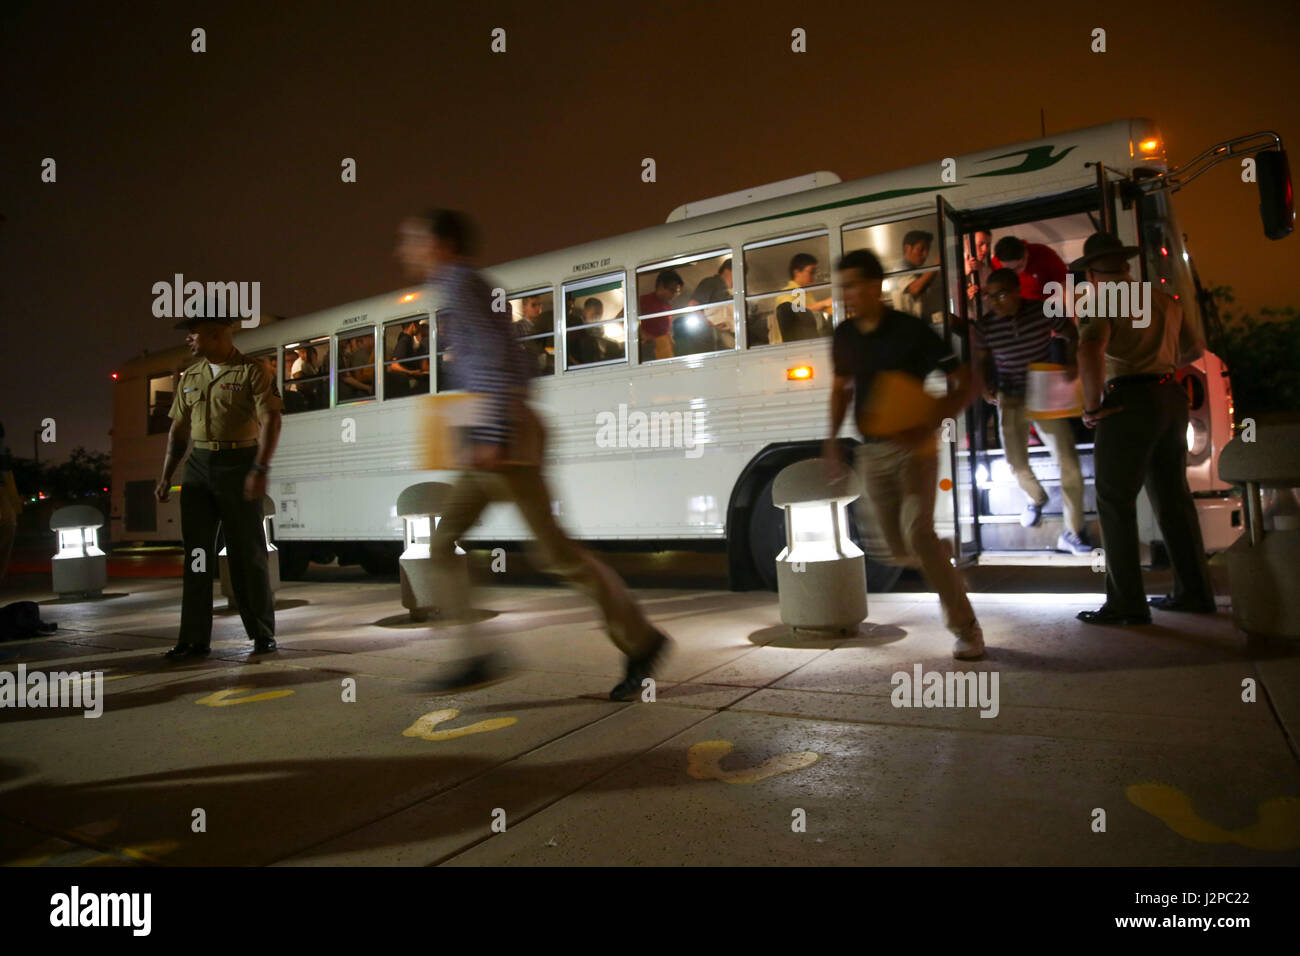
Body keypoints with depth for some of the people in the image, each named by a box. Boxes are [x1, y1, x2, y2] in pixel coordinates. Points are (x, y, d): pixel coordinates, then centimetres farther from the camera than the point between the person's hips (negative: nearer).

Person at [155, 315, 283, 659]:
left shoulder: (252, 371, -5)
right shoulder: (190, 377, 14)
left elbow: (270, 421, -14)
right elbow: (179, 429, 18)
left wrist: (260, 469, -23)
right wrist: (166, 475, 12)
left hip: (239, 465, -6)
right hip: (198, 466, 6)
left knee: (247, 553, 0)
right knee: (196, 553, 3)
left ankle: (263, 633, 11)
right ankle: (194, 638, 9)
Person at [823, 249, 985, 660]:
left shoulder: (912, 330, -13)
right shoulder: (843, 337, 3)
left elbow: (966, 381, -12)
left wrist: (931, 426, -25)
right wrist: (832, 440, 10)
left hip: (914, 448, -5)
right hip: (871, 452, 5)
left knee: (917, 533, -21)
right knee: (900, 549, 6)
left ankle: (966, 627, -5)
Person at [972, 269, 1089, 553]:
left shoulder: (1045, 312, -11)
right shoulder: (984, 326, -8)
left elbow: (1073, 337, 4)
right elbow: (981, 361, 7)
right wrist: (985, 385, -12)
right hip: (1011, 401, 1)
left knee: (1069, 463, -8)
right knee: (1018, 465, 9)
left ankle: (1072, 533, 4)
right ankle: (1036, 498, 46)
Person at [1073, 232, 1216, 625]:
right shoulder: (1164, 299, 17)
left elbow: (1090, 350, -26)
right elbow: (1195, 346, 29)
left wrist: (1092, 407, -17)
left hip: (1130, 400, -7)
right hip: (1171, 396, 8)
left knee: (1116, 503, -3)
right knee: (1173, 498, 15)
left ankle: (1126, 604, -3)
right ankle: (1195, 593, 21)